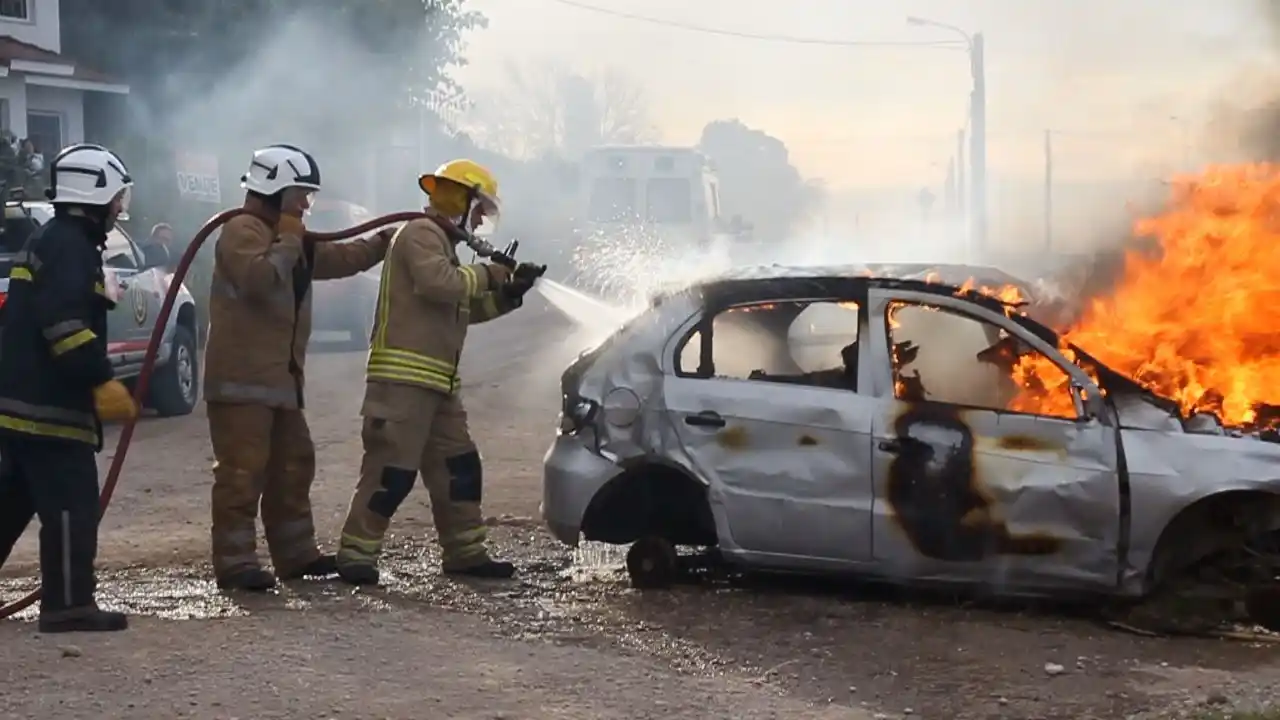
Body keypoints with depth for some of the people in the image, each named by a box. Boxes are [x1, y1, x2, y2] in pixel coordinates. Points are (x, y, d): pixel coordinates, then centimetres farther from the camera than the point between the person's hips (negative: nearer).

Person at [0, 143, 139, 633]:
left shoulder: (49, 242, 20)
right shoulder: (69, 246, -13)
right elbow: (65, 325, -24)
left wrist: (94, 382, 25)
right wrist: (104, 382, -24)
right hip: (50, 405, -11)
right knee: (71, 506, -6)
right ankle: (68, 605, -3)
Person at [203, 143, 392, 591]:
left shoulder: (288, 237, 21)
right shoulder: (242, 230, -11)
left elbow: (337, 259, 29)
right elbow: (259, 279, -29)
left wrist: (384, 243, 26)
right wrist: (288, 241, -17)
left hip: (280, 378, 11)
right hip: (242, 379, -11)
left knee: (293, 466, 16)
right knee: (242, 471, -11)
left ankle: (296, 553, 25)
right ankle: (234, 563, -9)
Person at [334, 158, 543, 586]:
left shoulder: (441, 243, 24)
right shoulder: (421, 235, -8)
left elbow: (464, 308, 26)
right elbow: (440, 283, -25)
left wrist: (507, 294, 12)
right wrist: (488, 275, -10)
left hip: (437, 382, 11)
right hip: (403, 378, -11)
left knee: (459, 466, 12)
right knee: (392, 469, -12)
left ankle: (465, 553, 20)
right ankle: (356, 555, -8)